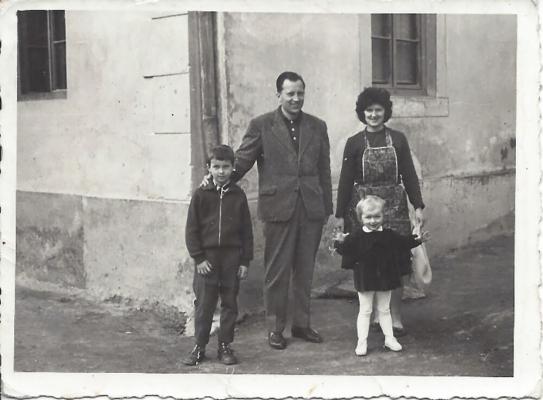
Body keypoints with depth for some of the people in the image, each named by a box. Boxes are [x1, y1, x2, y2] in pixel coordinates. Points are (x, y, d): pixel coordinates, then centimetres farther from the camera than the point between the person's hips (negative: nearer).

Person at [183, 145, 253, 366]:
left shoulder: (238, 195, 3)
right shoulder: (201, 195, 0)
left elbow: (246, 231, 5)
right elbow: (191, 229, 0)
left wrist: (245, 260, 1)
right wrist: (198, 258, -7)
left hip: (232, 256, 1)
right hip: (207, 258, -1)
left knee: (229, 303, 7)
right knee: (204, 304, 3)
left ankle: (225, 345, 19)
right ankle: (199, 346, 14)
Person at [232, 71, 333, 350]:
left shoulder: (317, 126, 10)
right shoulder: (261, 125, 1)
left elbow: (324, 170, 11)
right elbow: (242, 161, -1)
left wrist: (328, 208, 9)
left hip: (311, 208, 3)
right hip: (279, 207, -3)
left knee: (305, 270, 11)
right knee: (277, 272, 3)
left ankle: (302, 323, 24)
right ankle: (275, 328, 15)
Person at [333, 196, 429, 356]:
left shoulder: (389, 235, 2)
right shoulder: (356, 237, -10)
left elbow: (403, 243, 12)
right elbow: (347, 251, -17)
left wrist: (417, 240, 1)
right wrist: (341, 243, -37)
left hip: (385, 278, 3)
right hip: (365, 280, -3)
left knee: (384, 310, 15)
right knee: (365, 311, 5)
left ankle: (389, 339, 25)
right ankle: (362, 342, 11)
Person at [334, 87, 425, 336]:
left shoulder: (398, 139, 5)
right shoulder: (354, 143, 2)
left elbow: (409, 175, 6)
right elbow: (345, 180, 3)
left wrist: (418, 207, 1)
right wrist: (340, 214, 1)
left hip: (394, 206, 1)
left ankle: (395, 317, 8)